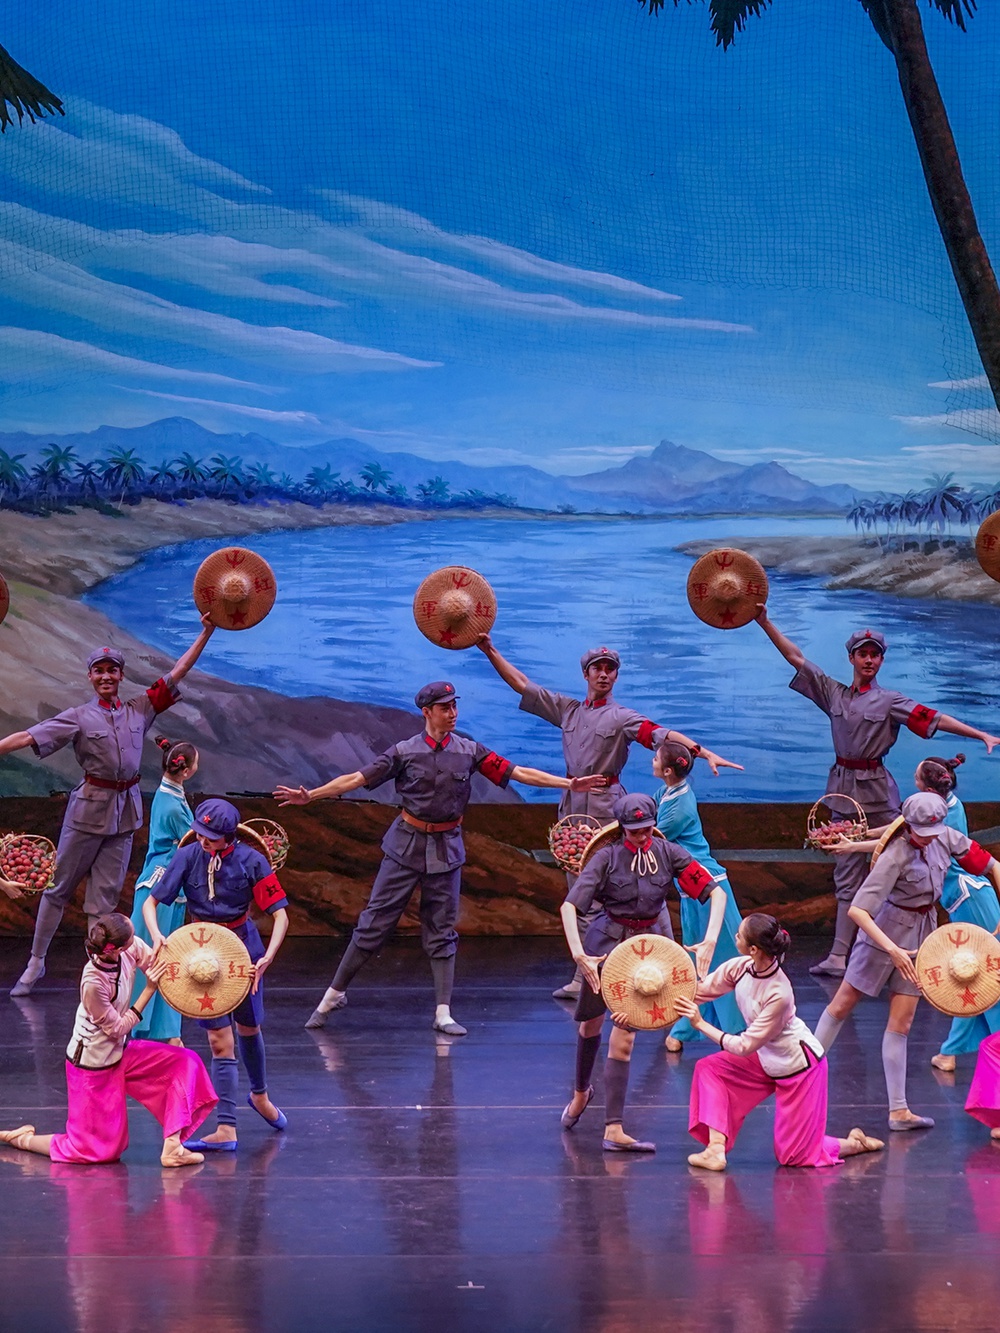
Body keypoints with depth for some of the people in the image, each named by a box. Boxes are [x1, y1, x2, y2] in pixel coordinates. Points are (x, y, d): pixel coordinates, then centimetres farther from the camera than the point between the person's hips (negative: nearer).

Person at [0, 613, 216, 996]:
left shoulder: (139, 709, 7)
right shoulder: (79, 718, -3)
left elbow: (177, 672, 9)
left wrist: (206, 632, 6)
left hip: (125, 810, 3)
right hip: (88, 807, -3)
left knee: (105, 893, 5)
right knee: (60, 886, 5)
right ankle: (36, 962, 14)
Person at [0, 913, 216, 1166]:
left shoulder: (132, 949, -16)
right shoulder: (93, 983, -33)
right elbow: (118, 1029, -20)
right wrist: (149, 989, -23)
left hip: (119, 1051, 8)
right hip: (93, 1064, -8)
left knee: (185, 1063, -6)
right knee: (100, 1150, 2)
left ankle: (172, 1147, -7)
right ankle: (21, 1138, 20)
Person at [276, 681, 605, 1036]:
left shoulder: (469, 751, 1)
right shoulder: (404, 752, -4)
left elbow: (518, 773, 0)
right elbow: (357, 778, -6)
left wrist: (569, 783, -6)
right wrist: (310, 796, -13)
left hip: (446, 847, 2)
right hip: (406, 844, -2)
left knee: (442, 932, 5)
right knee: (375, 923, -1)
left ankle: (443, 1013, 9)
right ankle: (334, 993, 12)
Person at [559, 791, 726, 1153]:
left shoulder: (668, 853, -9)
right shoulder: (607, 856, -13)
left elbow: (716, 893, -11)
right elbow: (570, 906, -20)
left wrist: (711, 940, -25)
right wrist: (578, 954, -32)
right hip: (607, 941, 0)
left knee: (624, 1034, -8)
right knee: (590, 1024, 16)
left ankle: (613, 1130, -9)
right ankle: (581, 1091, 46)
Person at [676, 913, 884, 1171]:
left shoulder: (779, 994, -34)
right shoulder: (740, 967, -15)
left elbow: (745, 1046, -27)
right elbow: (701, 990, -3)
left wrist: (701, 1024, -23)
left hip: (799, 1065, -8)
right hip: (767, 1060, 8)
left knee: (793, 1155, -1)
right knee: (709, 1069, -7)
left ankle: (854, 1143, 23)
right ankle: (716, 1149, -9)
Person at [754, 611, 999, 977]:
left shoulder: (890, 701, -1)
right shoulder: (833, 693, 9)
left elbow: (934, 719, -8)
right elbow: (795, 657, 9)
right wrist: (765, 622, 5)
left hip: (877, 792, -3)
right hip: (844, 789, 3)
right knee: (847, 875, 5)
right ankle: (839, 957, 3)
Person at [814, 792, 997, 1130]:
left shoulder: (946, 838, -8)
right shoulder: (896, 856, -26)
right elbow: (857, 910, -31)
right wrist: (892, 949, -39)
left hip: (922, 932, 6)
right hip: (886, 931, -6)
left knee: (901, 1023, 6)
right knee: (842, 1003, 5)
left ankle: (898, 1110, 5)